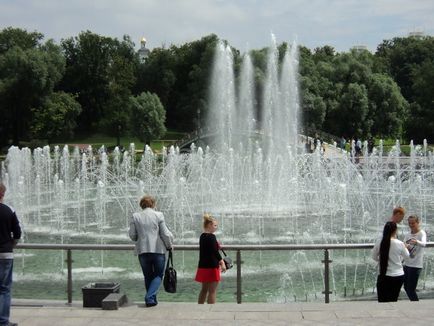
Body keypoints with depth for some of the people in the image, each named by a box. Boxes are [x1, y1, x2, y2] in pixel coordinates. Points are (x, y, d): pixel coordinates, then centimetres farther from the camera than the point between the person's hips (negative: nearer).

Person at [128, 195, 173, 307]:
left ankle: (152, 299, 15)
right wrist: (169, 245, 13)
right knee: (158, 275, 7)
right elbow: (165, 234, -4)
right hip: (158, 249, -2)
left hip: (142, 251, 2)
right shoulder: (159, 215, -3)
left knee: (148, 276, 15)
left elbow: (132, 235, 3)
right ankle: (150, 297, -10)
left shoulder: (135, 217, 2)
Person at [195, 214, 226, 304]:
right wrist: (222, 263, -17)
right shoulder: (211, 237, -15)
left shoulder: (202, 236, 12)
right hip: (211, 266, -9)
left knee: (204, 289, 16)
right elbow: (215, 252, -20)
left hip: (203, 266, 9)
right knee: (212, 291, -5)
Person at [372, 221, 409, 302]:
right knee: (393, 300, 13)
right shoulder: (400, 244, -10)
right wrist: (405, 248, 27)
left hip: (384, 276, 0)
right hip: (398, 276, 0)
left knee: (383, 301, 3)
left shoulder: (379, 243, -8)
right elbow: (406, 256, 8)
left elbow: (374, 257, 6)